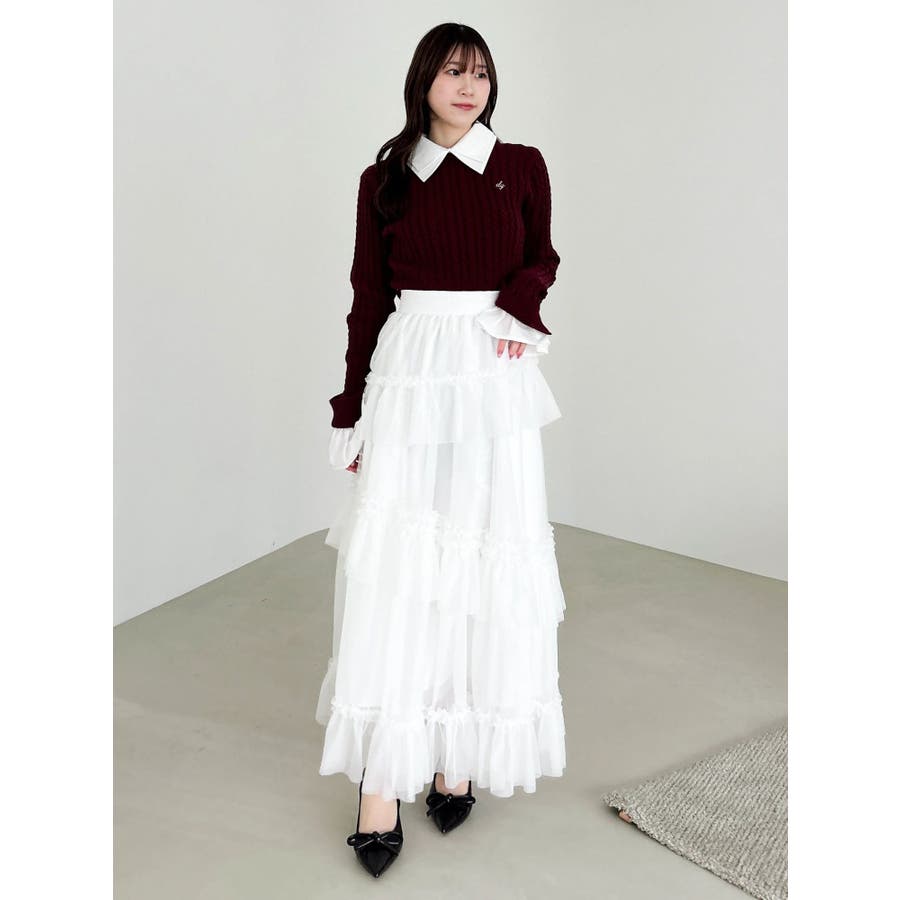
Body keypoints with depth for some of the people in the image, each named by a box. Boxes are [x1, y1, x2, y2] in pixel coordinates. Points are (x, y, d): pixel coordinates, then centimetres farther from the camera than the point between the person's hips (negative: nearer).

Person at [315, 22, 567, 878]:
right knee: (389, 567, -6)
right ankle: (381, 781, 2)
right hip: (407, 374, 0)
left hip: (494, 378, 1)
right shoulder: (383, 179, 7)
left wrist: (519, 304, -5)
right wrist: (351, 415, 5)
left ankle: (459, 754, 18)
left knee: (490, 562, 2)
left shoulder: (521, 165, 7)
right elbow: (367, 300, 7)